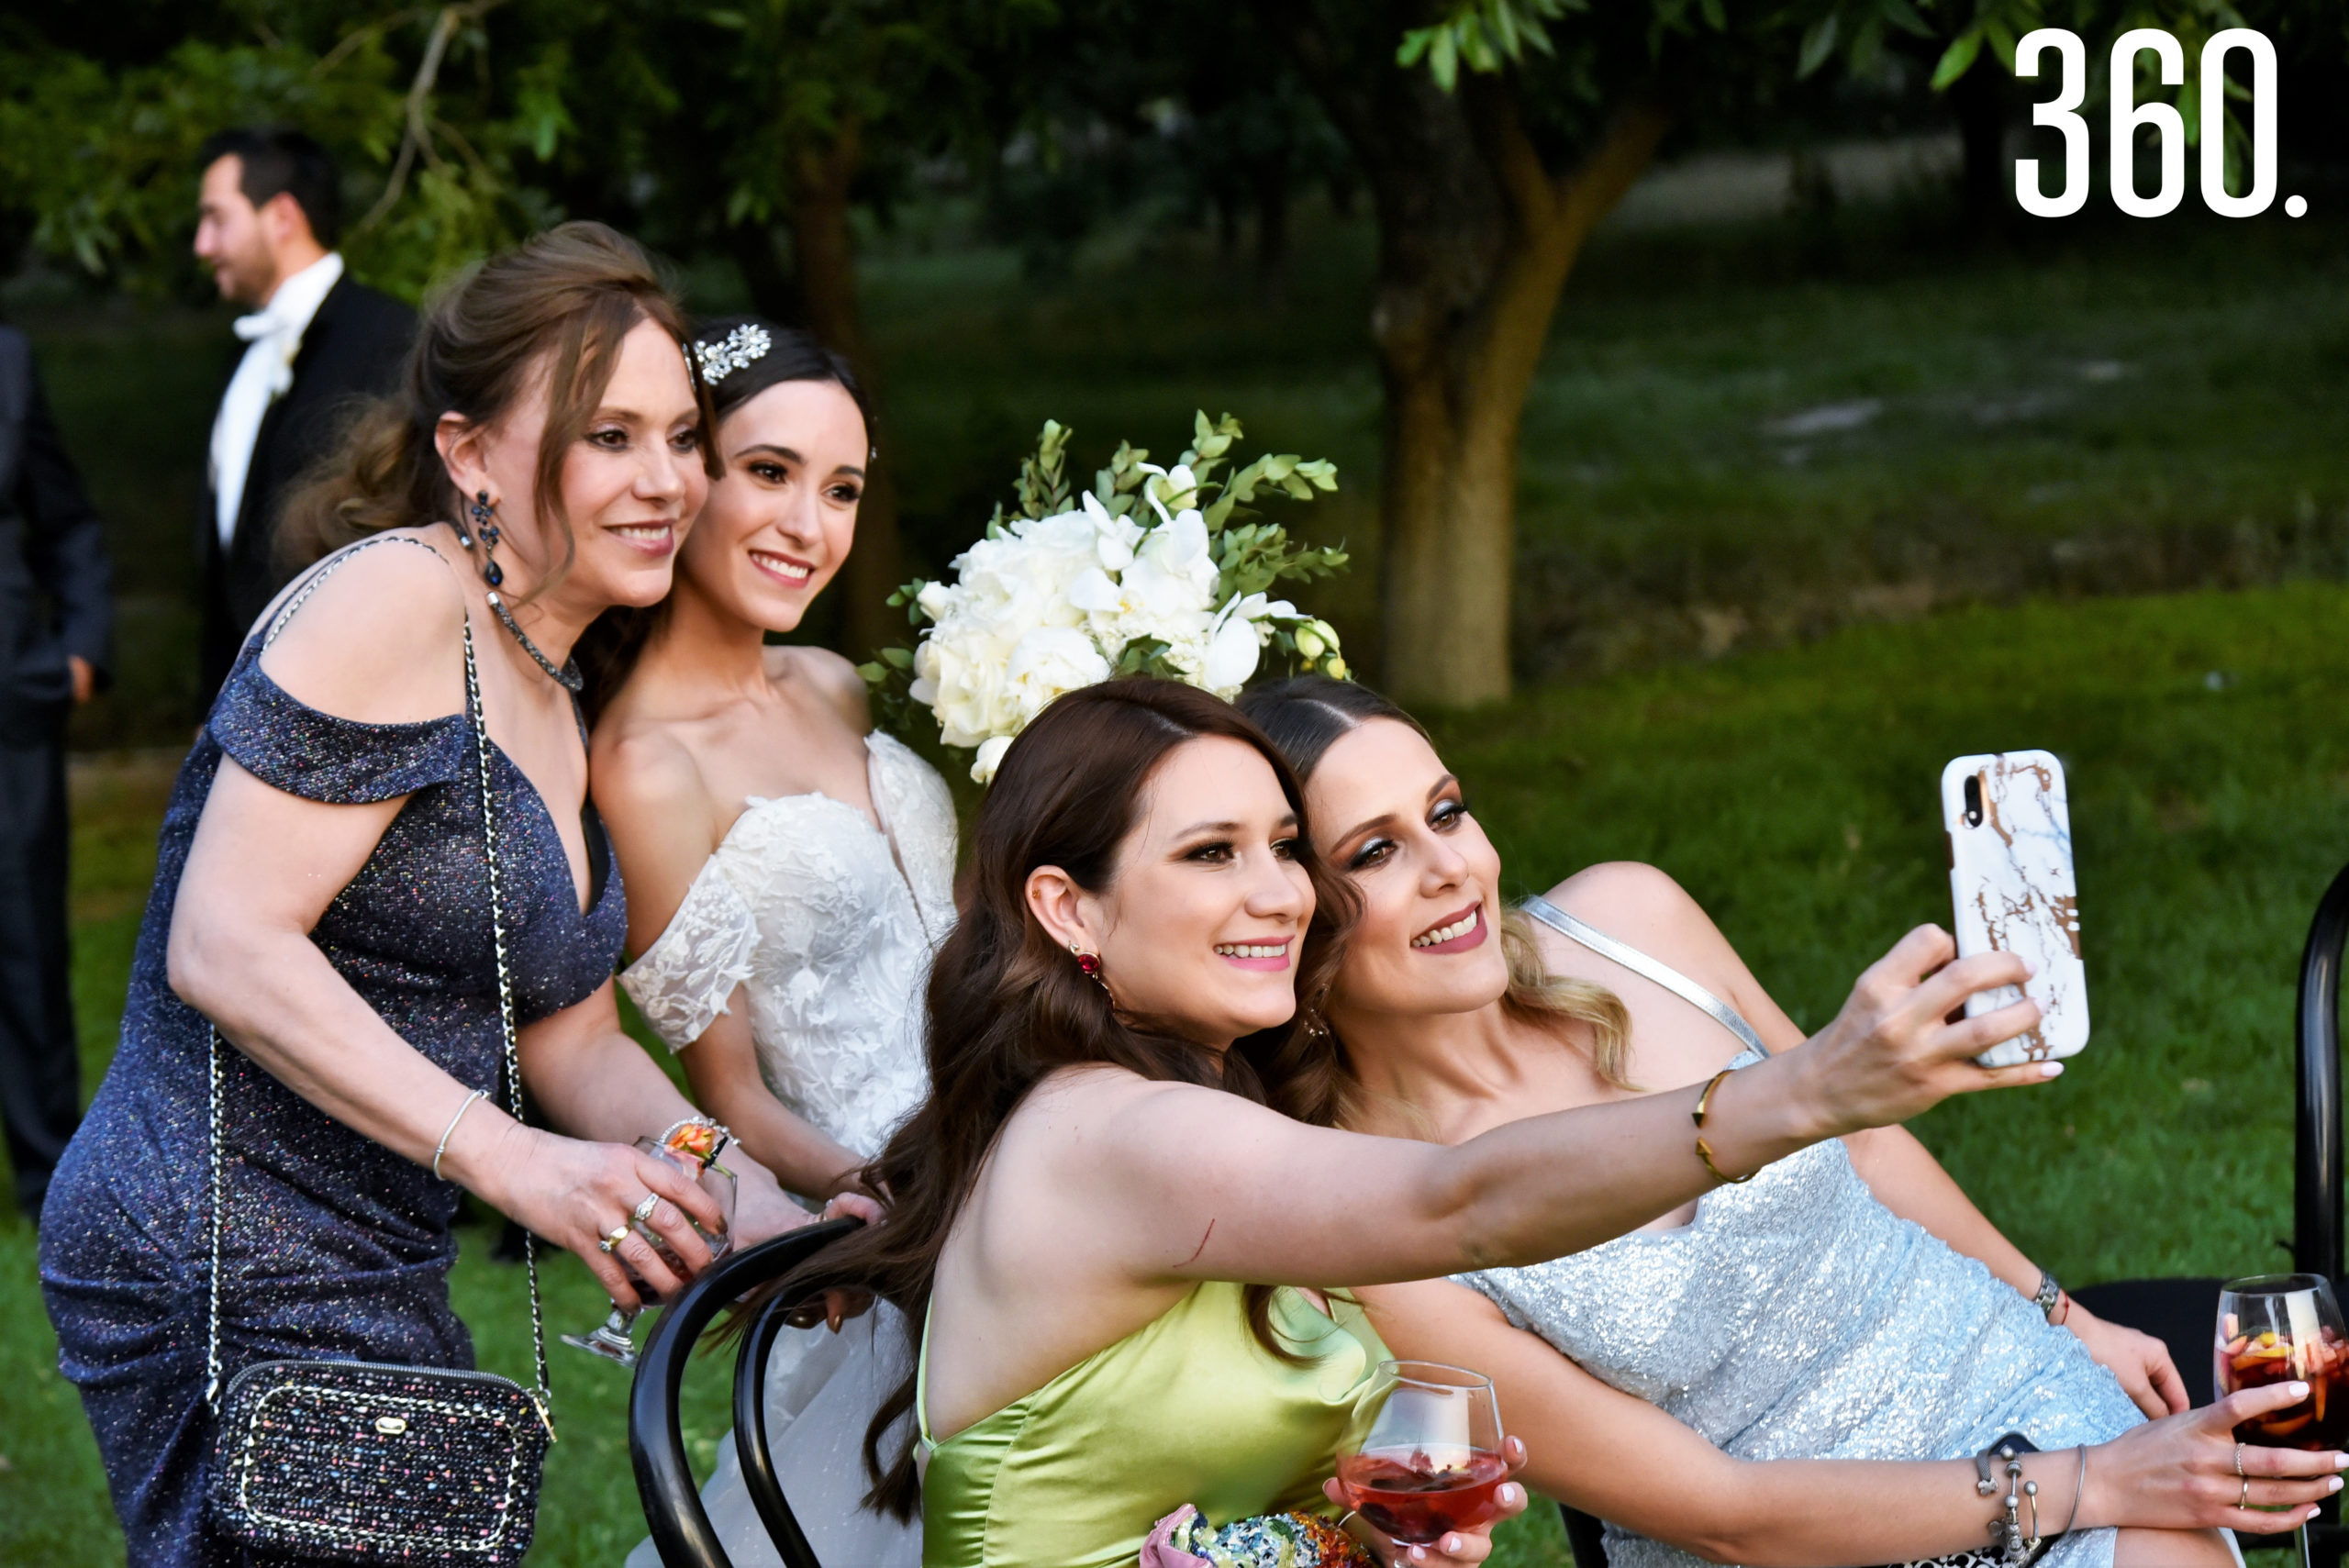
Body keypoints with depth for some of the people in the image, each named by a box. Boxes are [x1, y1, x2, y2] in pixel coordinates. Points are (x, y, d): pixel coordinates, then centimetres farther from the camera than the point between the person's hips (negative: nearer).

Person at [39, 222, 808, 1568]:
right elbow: (224, 947, -20)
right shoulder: (400, 602, -13)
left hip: (378, 1286, 10)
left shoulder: (557, 708, 18)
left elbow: (575, 1044, 17)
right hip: (225, 1273, -10)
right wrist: (510, 1159, -24)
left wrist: (749, 1205, -1)